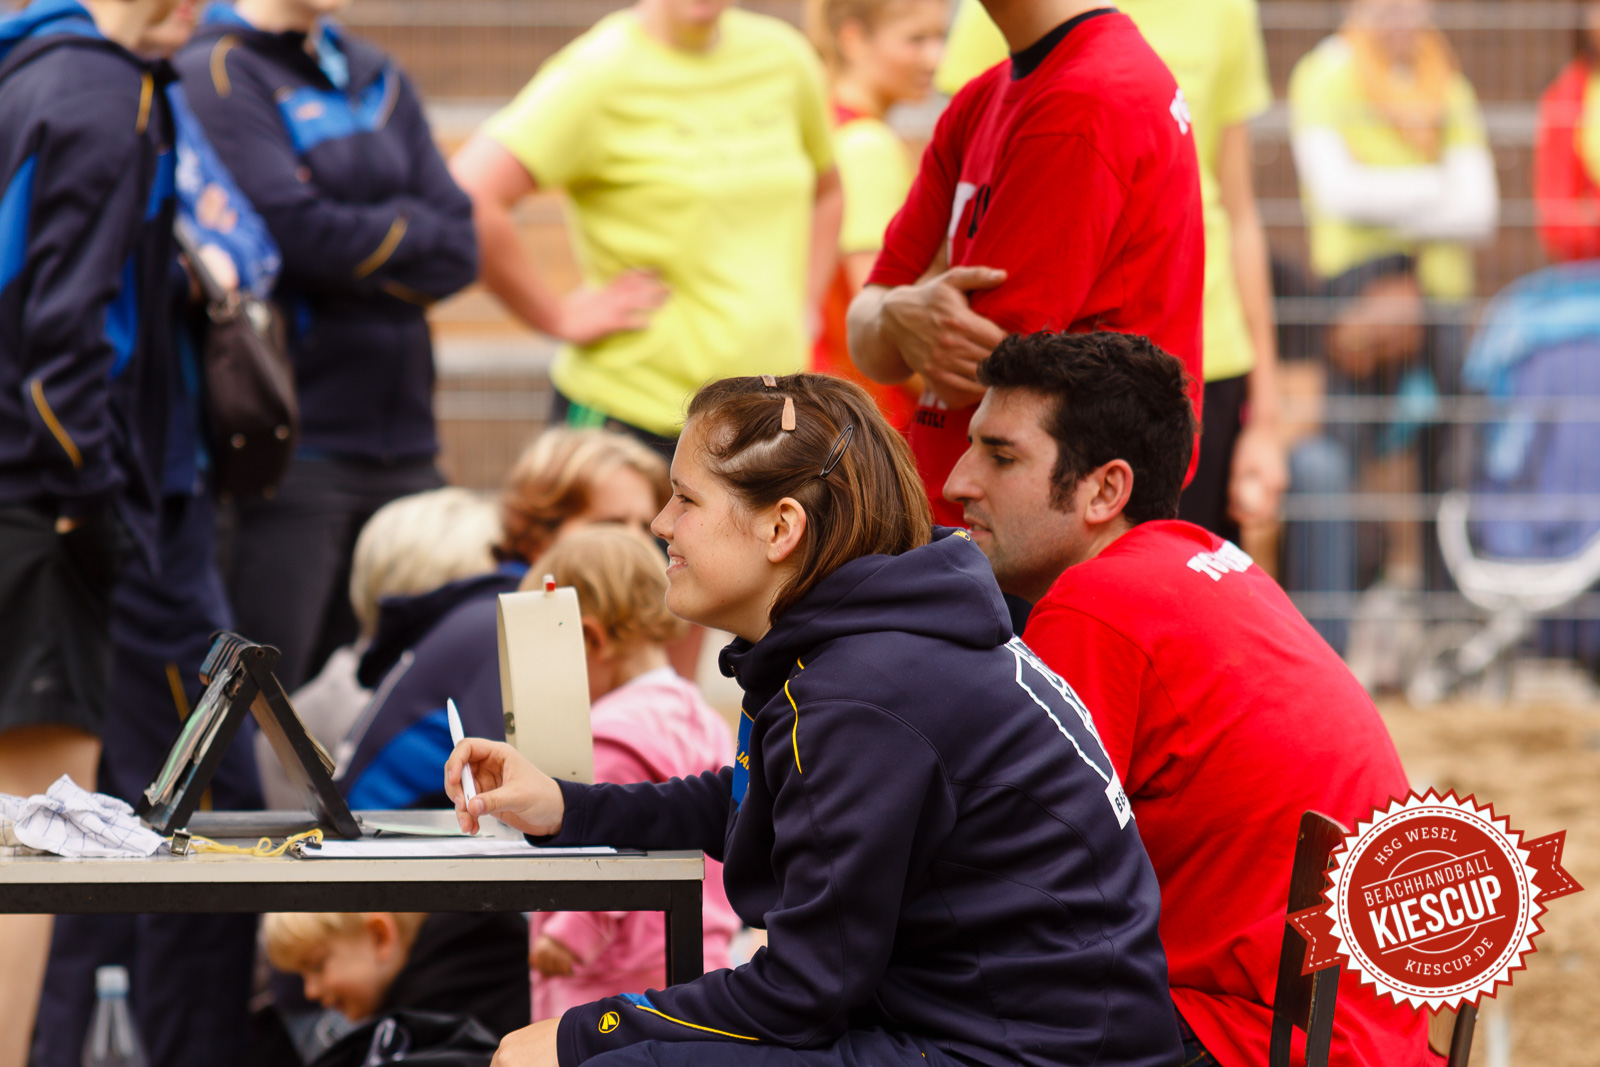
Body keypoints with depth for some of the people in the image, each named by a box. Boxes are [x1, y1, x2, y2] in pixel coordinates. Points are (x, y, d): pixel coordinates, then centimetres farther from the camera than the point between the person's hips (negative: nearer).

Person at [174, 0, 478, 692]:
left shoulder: (378, 79, 17)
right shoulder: (217, 75, -3)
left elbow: (460, 249, 7)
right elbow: (300, 231, -15)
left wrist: (358, 252, -9)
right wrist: (410, 228, 1)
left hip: (401, 444, 7)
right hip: (292, 445, -7)